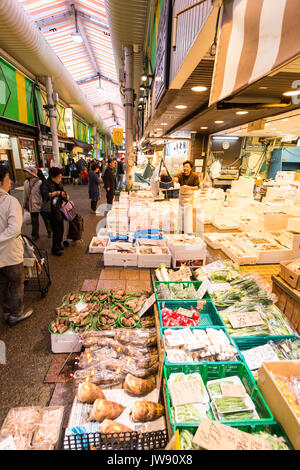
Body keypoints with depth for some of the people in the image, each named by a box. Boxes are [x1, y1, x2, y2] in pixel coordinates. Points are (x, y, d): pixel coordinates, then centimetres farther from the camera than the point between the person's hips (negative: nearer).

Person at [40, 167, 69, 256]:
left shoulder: (59, 184, 7)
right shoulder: (46, 185, -15)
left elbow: (65, 198, 9)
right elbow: (46, 195, -36)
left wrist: (65, 196, -14)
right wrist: (56, 192, -46)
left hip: (59, 210, 7)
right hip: (52, 211, -7)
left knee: (61, 229, 16)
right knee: (56, 230, -3)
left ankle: (58, 244, 38)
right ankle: (55, 249, 13)